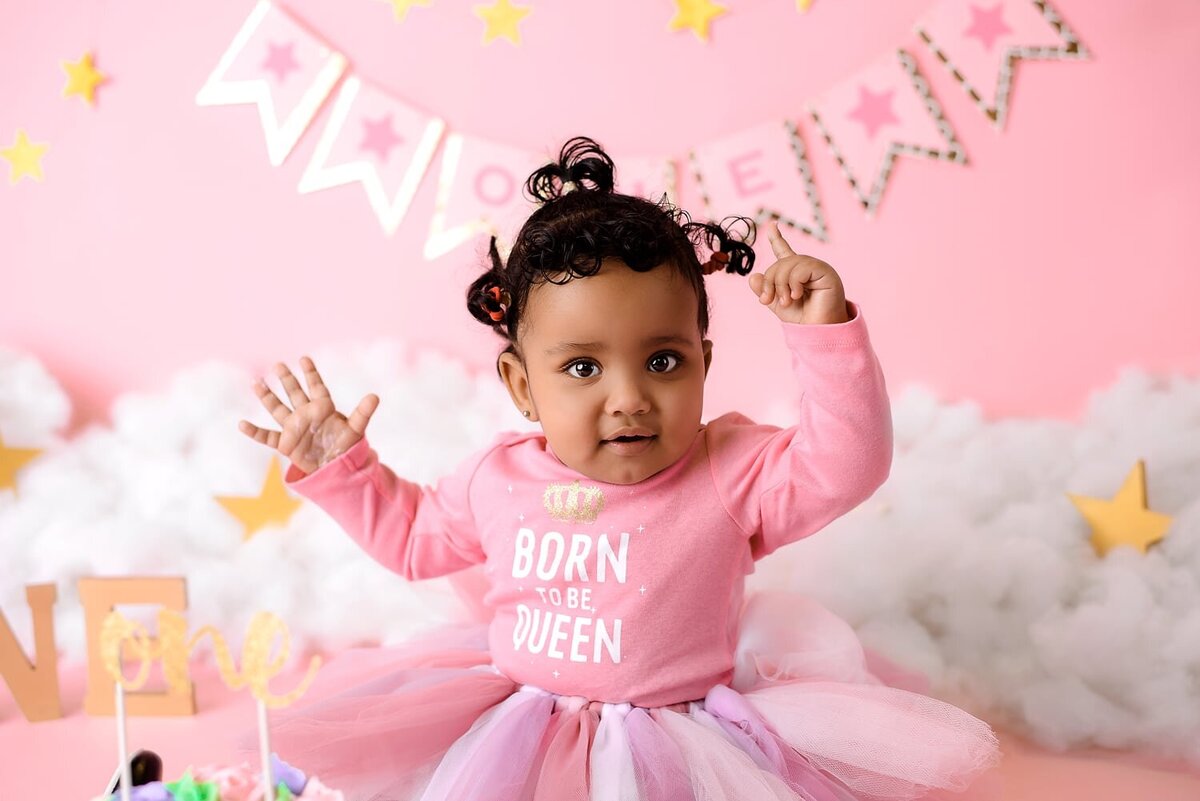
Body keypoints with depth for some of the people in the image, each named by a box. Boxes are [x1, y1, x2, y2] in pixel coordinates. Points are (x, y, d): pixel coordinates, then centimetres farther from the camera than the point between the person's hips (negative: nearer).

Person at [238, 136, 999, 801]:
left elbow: (847, 464, -25)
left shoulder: (733, 472, -13)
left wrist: (827, 335, -33)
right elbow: (411, 535, 17)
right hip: (520, 729, 3)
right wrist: (339, 466, 9)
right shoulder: (498, 480, -2)